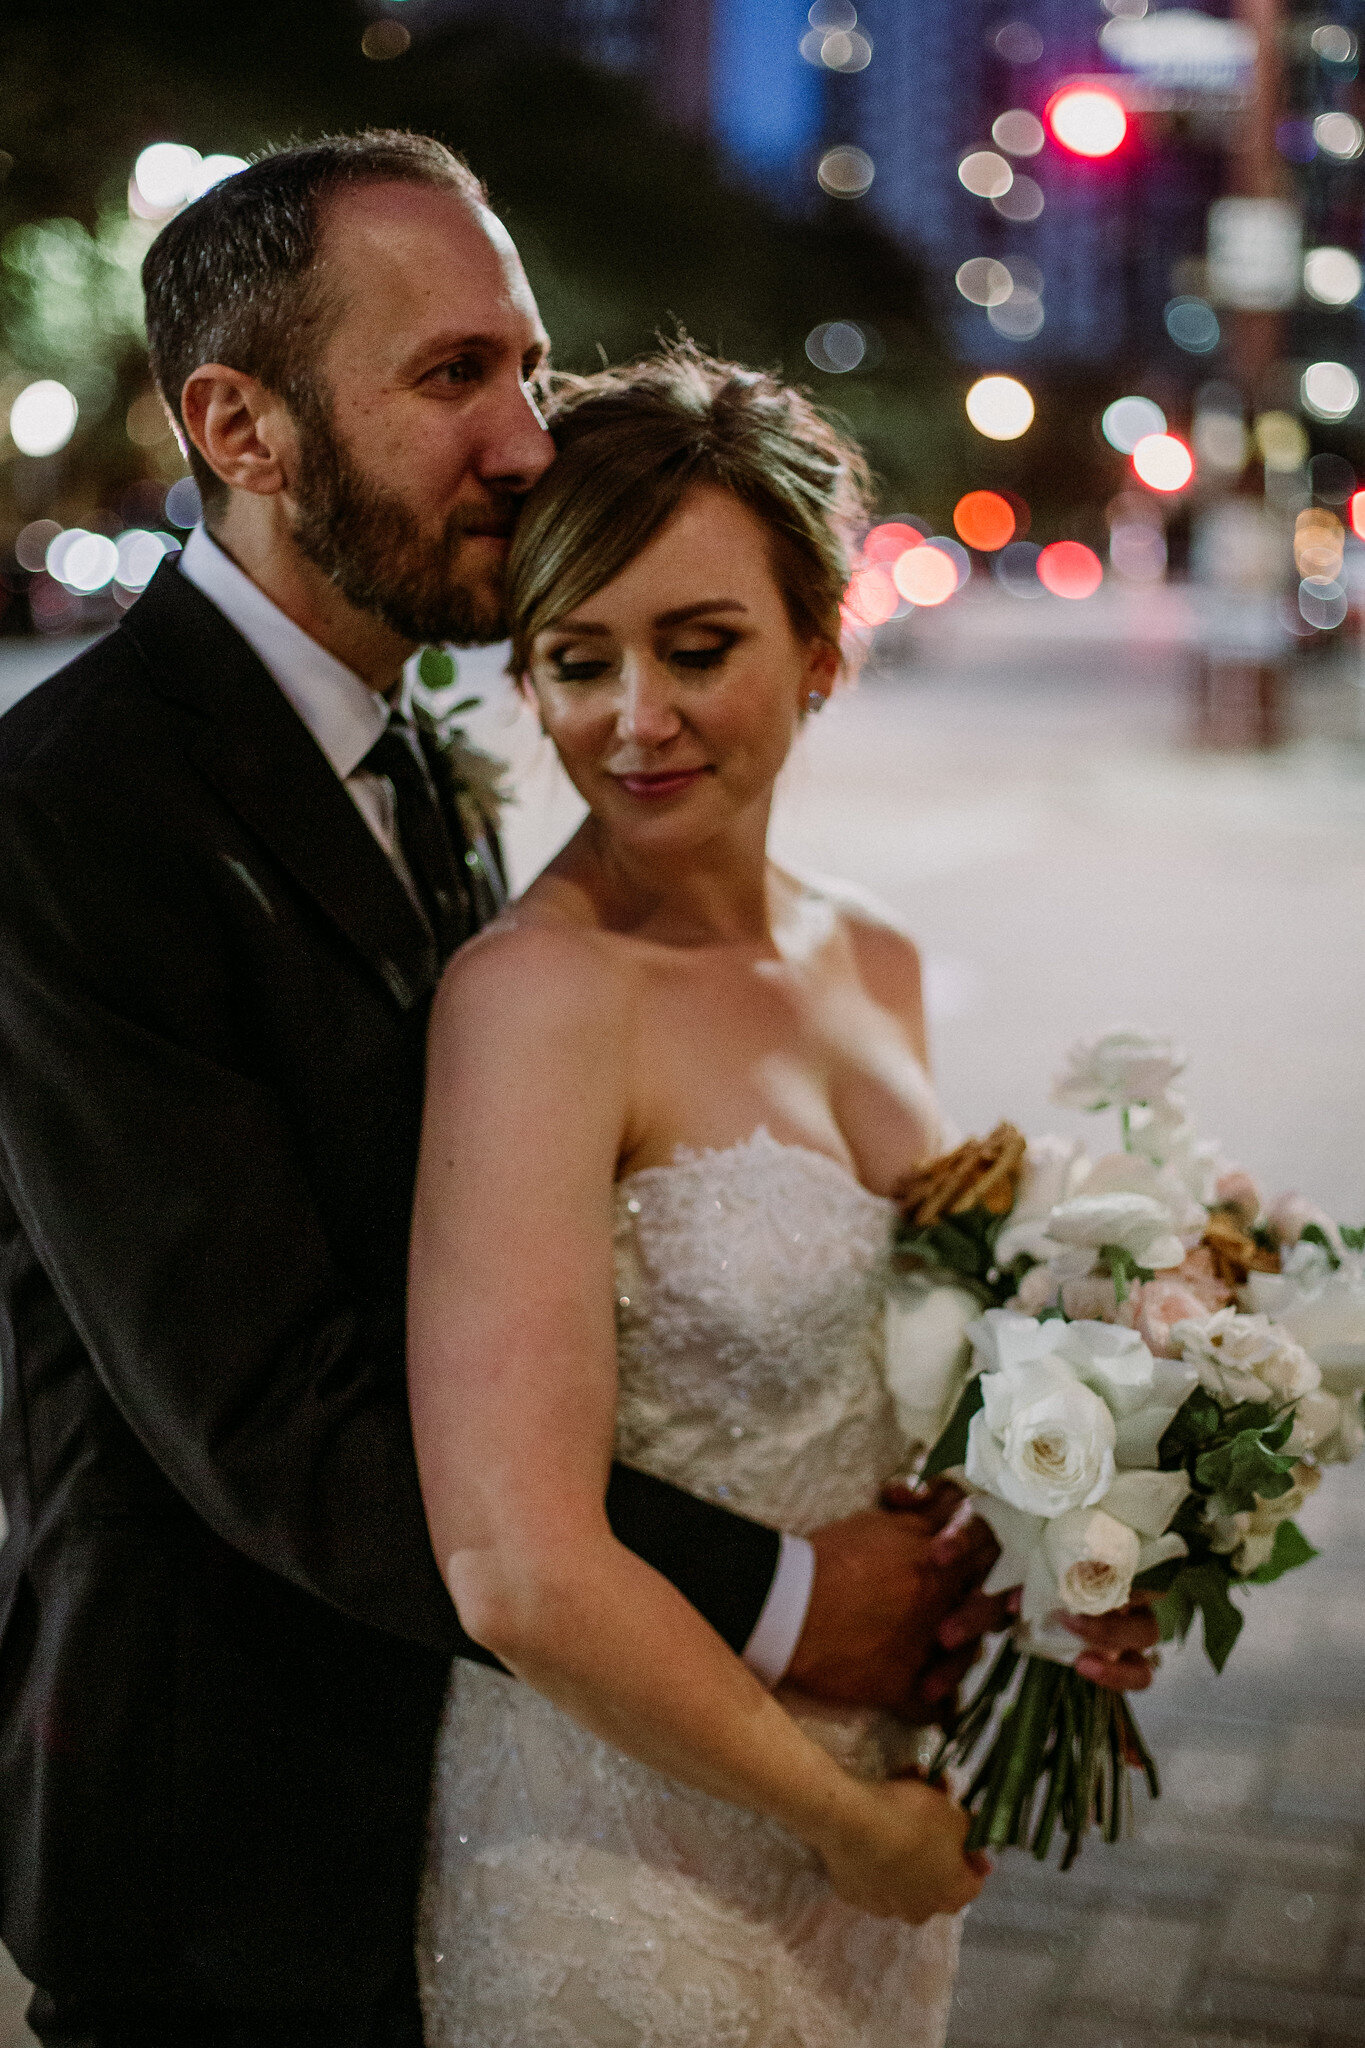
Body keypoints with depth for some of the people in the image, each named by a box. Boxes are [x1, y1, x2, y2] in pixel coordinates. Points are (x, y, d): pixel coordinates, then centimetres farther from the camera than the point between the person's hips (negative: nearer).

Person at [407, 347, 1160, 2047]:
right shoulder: (535, 992, -21)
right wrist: (852, 1815, -15)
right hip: (629, 1842, -6)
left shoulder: (876, 967, 1)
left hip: (877, 1801, 7)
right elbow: (521, 1574, -28)